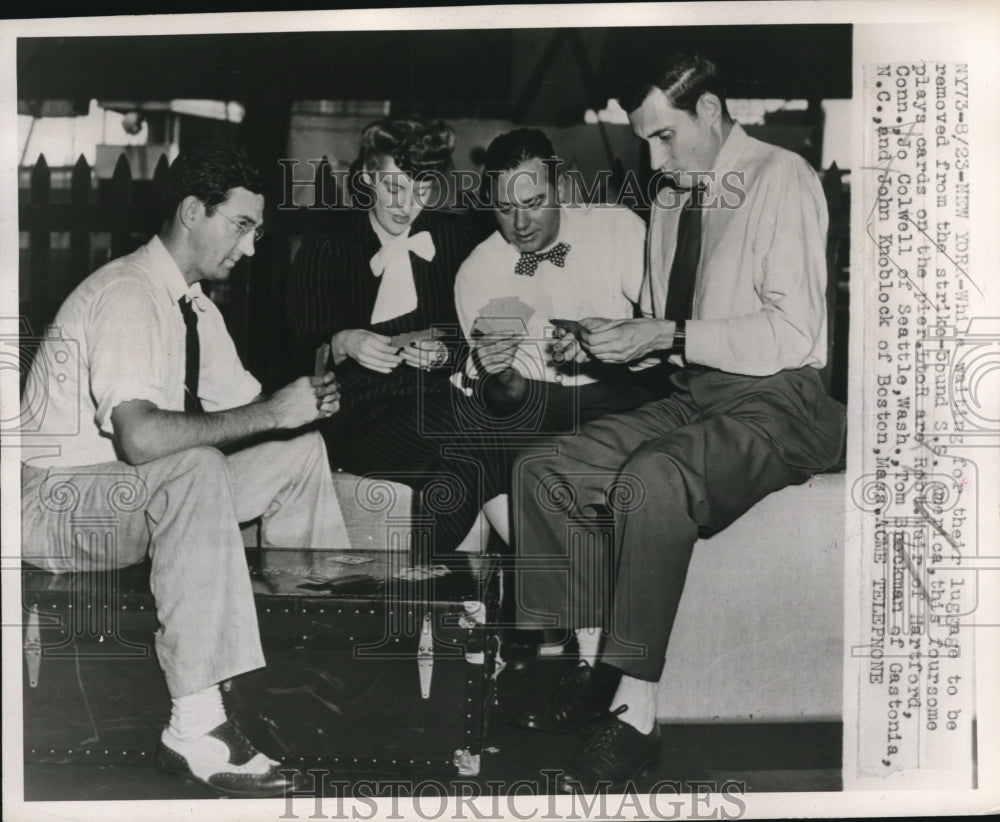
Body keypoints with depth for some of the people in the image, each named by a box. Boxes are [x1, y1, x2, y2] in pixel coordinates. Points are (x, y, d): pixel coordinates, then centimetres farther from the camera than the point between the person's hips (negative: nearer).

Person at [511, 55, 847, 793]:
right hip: (693, 396, 8)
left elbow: (793, 333, -17)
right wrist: (632, 341, 0)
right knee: (544, 474, -7)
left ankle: (636, 715, -27)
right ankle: (594, 667, -1)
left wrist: (673, 334, -17)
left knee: (651, 480, -35)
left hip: (778, 402, -8)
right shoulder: (670, 202, 15)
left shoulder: (782, 180, -8)